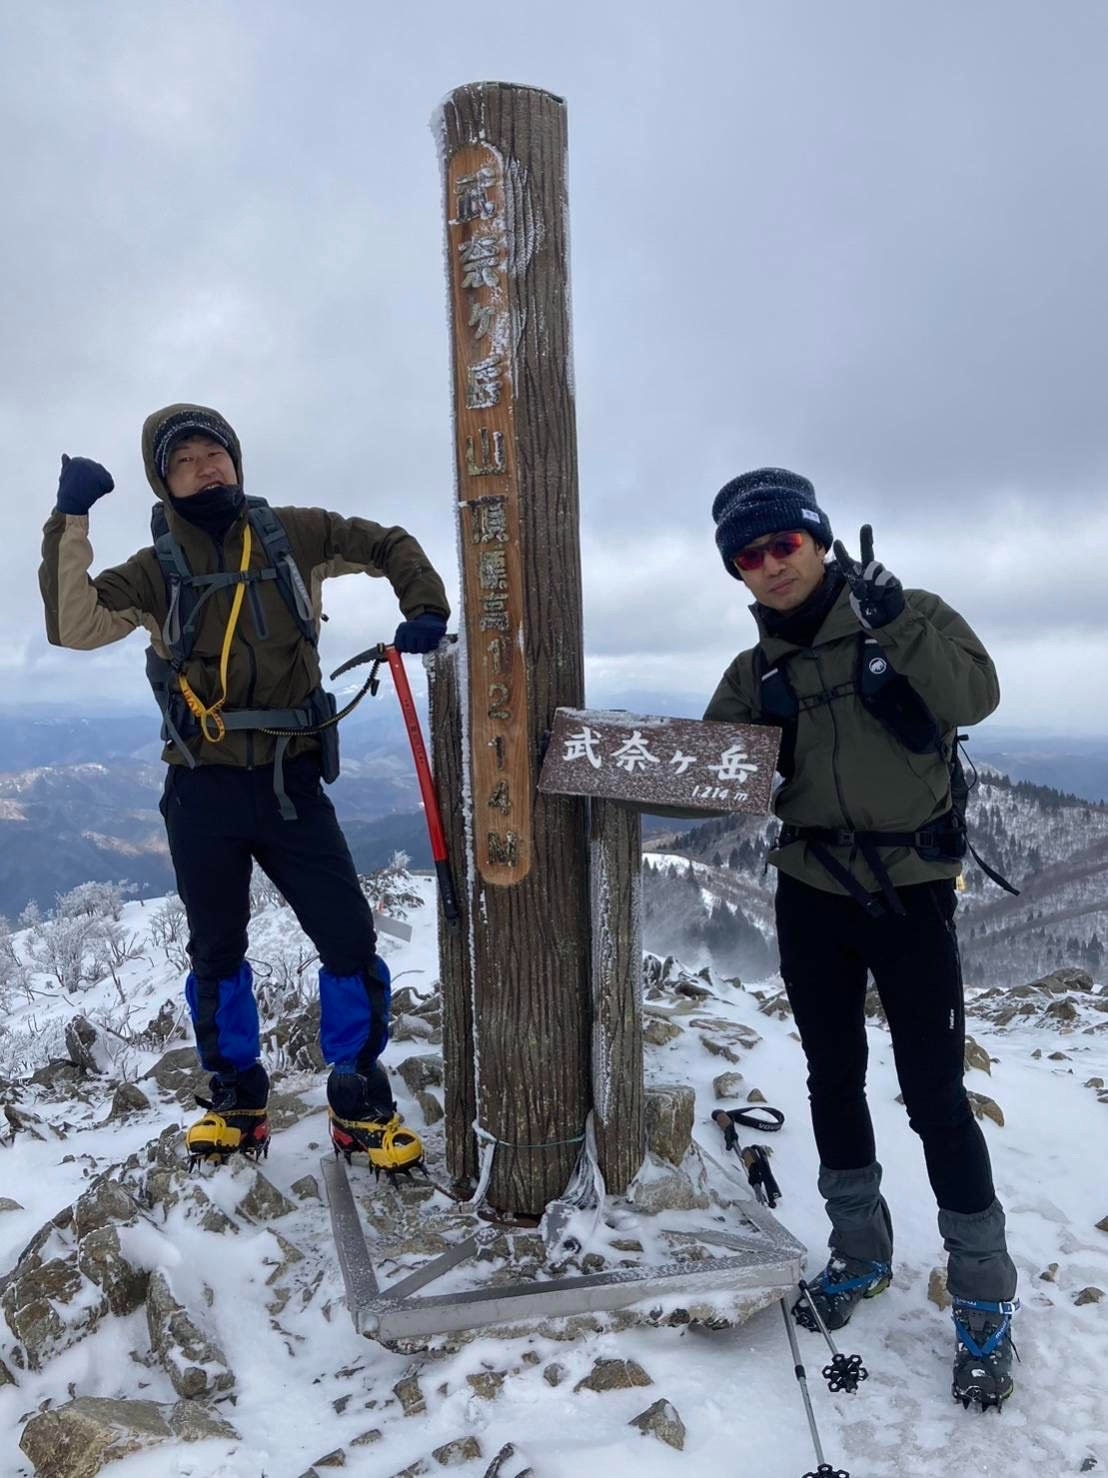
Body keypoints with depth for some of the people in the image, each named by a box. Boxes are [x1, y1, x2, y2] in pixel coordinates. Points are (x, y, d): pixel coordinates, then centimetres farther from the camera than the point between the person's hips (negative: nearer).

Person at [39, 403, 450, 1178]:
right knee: (216, 951, 14)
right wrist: (70, 519, -22)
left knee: (350, 941, -2)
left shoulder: (294, 534, 2)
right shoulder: (156, 569, 0)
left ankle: (361, 1104, 17)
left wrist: (426, 609, -3)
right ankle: (237, 1099, 34)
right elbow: (73, 626, -16)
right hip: (203, 792, 1)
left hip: (291, 783, 0)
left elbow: (390, 546, 13)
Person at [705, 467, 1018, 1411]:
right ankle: (860, 1250, 35)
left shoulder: (910, 620, -4)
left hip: (910, 895, -4)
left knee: (935, 1097, -2)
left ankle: (984, 1296, 19)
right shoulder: (757, 671, 6)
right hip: (812, 898, 4)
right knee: (833, 1082, 14)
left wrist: (894, 616, -31)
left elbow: (974, 697, -21)